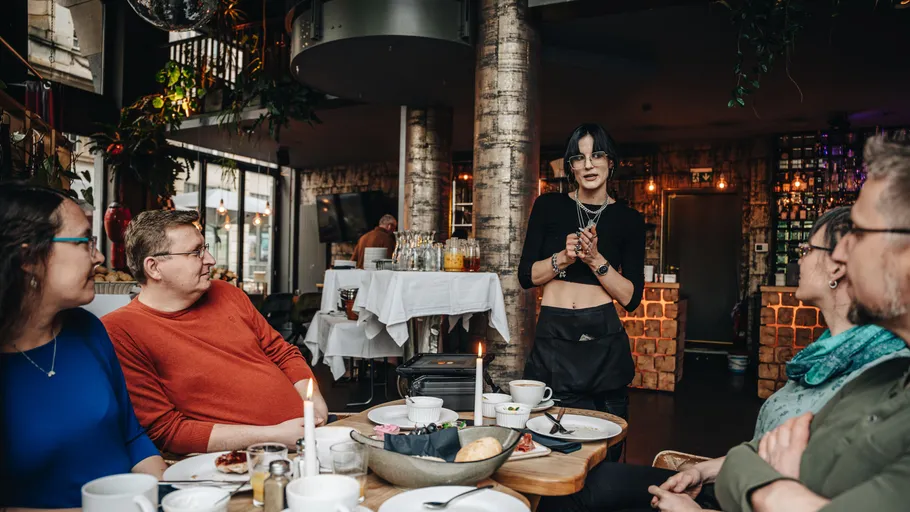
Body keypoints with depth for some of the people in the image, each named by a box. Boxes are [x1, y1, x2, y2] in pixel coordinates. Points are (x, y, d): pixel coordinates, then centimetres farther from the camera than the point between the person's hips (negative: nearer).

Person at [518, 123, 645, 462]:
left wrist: (595, 259, -12)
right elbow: (526, 276, 4)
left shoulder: (628, 220, 4)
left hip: (603, 340, 0)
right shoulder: (548, 207, 5)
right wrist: (563, 258, -13)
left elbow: (631, 298, 1)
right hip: (553, 338, 0)